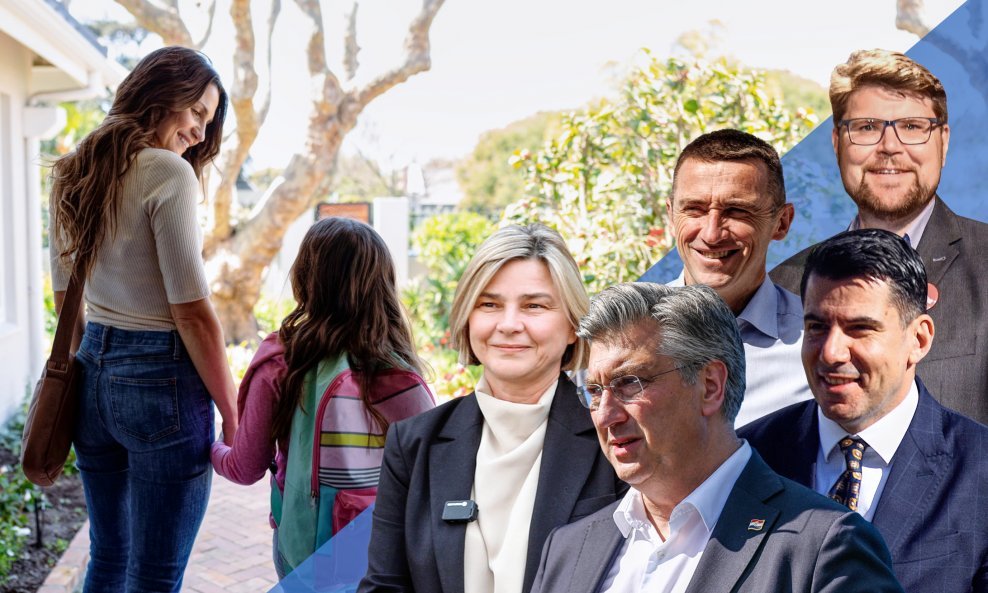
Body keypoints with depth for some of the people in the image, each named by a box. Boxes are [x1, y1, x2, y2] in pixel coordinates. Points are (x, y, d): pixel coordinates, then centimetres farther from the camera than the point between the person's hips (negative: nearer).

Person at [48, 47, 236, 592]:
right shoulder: (168, 173, -14)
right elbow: (192, 313, -16)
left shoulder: (74, 173, 9)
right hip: (161, 378, -8)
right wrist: (233, 418, -10)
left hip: (93, 369, 8)